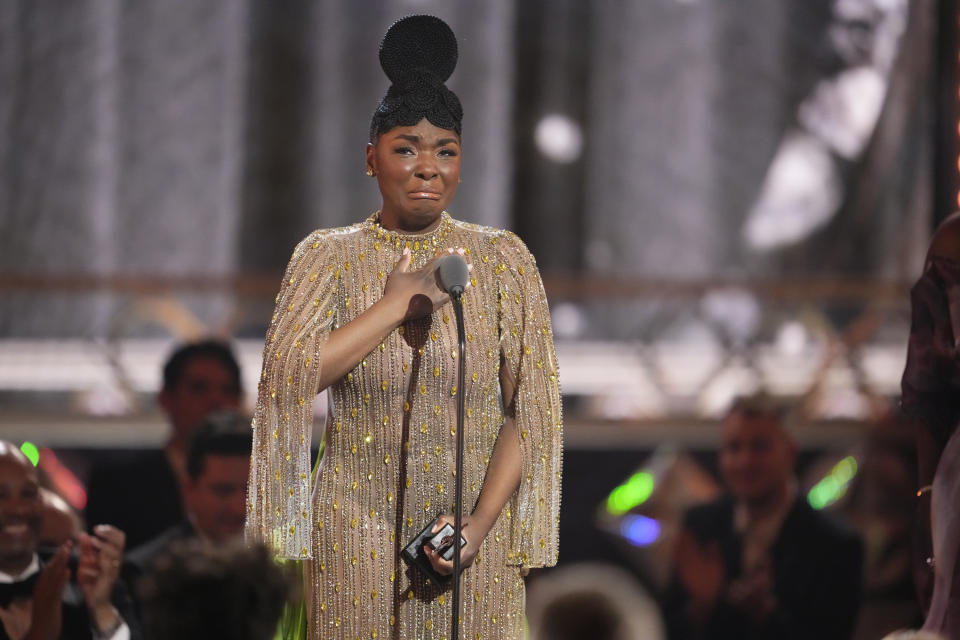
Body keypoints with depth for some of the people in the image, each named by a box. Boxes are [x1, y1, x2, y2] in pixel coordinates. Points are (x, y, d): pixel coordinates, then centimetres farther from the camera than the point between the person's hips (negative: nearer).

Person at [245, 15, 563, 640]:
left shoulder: (503, 259, 2)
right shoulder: (329, 256, 1)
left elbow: (529, 413, -1)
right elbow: (288, 376, -14)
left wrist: (480, 525, -12)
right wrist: (401, 300, -13)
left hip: (473, 526, 1)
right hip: (357, 535, -1)